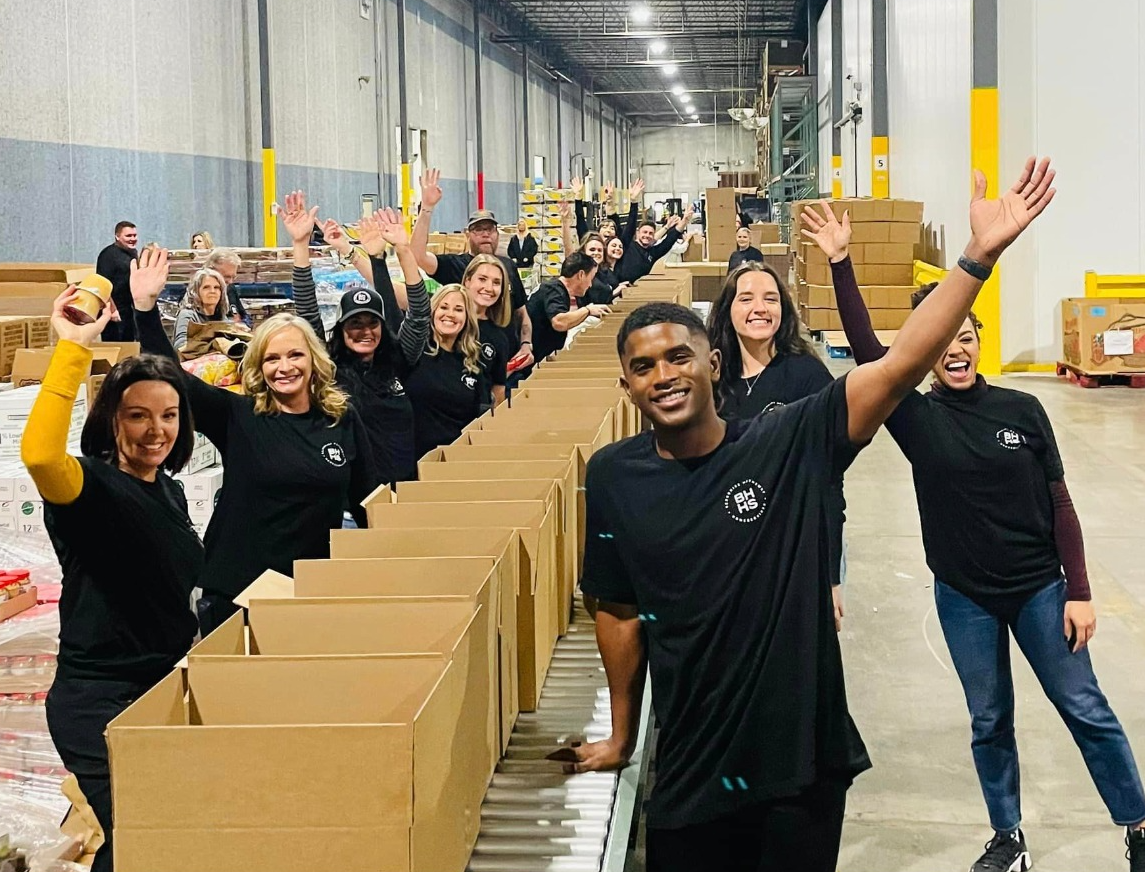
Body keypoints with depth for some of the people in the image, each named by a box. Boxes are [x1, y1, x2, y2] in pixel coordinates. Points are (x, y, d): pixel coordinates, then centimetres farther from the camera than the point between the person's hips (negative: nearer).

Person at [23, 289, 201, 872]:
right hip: (99, 700, -8)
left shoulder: (169, 492, 8)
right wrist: (73, 348, -40)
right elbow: (39, 453, -41)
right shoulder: (89, 486, -17)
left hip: (168, 688, 8)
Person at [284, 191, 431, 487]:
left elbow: (419, 315, -4)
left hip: (403, 483, 2)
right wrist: (301, 244, -17)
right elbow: (307, 315, -8)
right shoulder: (329, 368, -1)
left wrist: (403, 249, -14)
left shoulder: (397, 362, 4)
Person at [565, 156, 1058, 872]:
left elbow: (901, 366, -18)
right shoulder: (614, 476, -2)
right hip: (691, 776, 1)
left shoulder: (789, 445, -8)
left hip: (806, 761, -1)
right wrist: (621, 739, 15)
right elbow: (620, 611, 8)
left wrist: (979, 256, -26)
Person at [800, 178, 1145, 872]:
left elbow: (1059, 504, -3)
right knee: (990, 721, 13)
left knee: (1085, 708, 6)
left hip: (1039, 587, -1)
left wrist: (1079, 592, -5)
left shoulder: (1022, 412, -7)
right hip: (965, 596, 1)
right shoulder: (918, 418, -8)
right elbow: (866, 348, -20)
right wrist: (841, 263, -27)